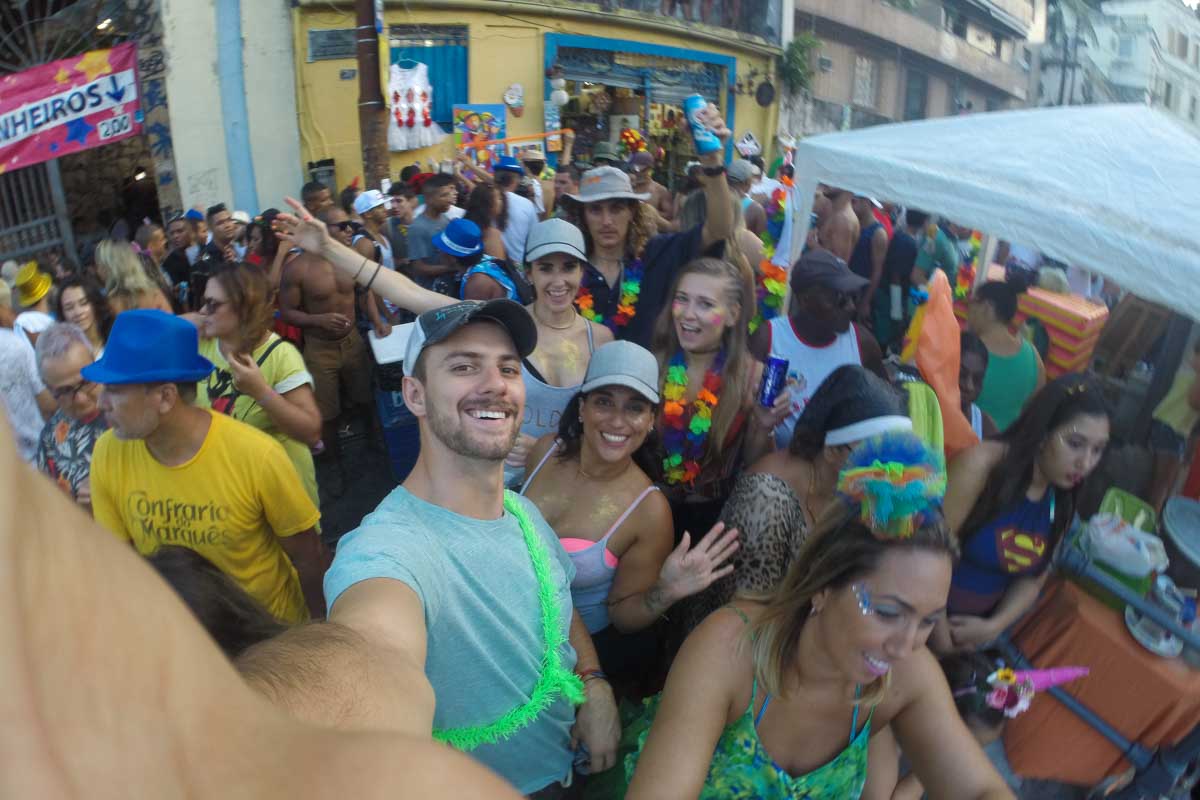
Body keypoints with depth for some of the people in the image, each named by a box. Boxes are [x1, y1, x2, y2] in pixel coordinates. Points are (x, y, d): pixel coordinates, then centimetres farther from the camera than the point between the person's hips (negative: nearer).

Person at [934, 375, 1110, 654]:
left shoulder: (1063, 500, -2)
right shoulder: (983, 464, -21)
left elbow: (1033, 577, 8)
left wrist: (994, 626, -8)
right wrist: (942, 636, -12)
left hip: (980, 624, 5)